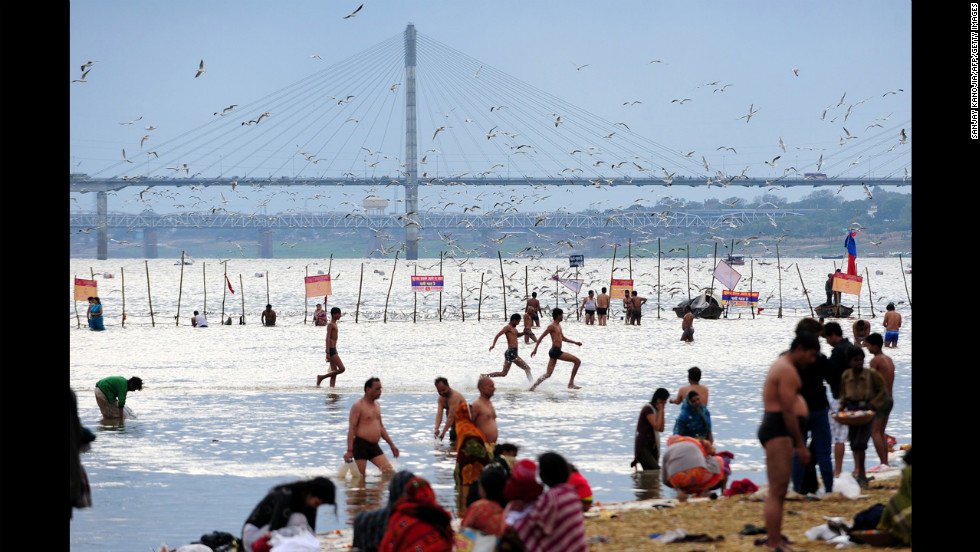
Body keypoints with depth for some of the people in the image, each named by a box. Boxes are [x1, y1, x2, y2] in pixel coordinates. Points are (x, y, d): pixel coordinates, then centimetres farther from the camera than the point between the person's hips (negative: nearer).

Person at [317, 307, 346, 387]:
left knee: (334, 372, 6)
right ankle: (321, 377, -8)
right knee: (342, 369, -13)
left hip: (334, 350, 10)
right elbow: (328, 339, -18)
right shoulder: (330, 325, -11)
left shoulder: (334, 325, 18)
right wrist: (328, 353, -24)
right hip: (331, 350, -10)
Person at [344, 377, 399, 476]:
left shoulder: (376, 405, 17)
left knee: (390, 472, -2)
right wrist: (349, 450, -21)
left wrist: (391, 444, 25)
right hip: (361, 445, -7)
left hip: (374, 446, 7)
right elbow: (352, 428, -13)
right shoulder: (358, 406, -8)